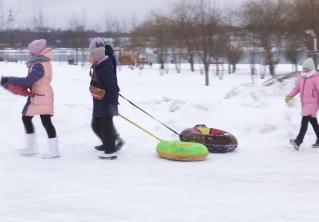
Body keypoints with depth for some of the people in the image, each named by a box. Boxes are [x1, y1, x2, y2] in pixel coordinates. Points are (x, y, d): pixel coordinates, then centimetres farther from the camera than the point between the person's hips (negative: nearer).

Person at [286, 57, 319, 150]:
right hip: (304, 103, 8)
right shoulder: (301, 77, 11)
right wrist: (290, 95, 1)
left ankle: (298, 141, -24)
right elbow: (297, 88, 16)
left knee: (304, 121, -17)